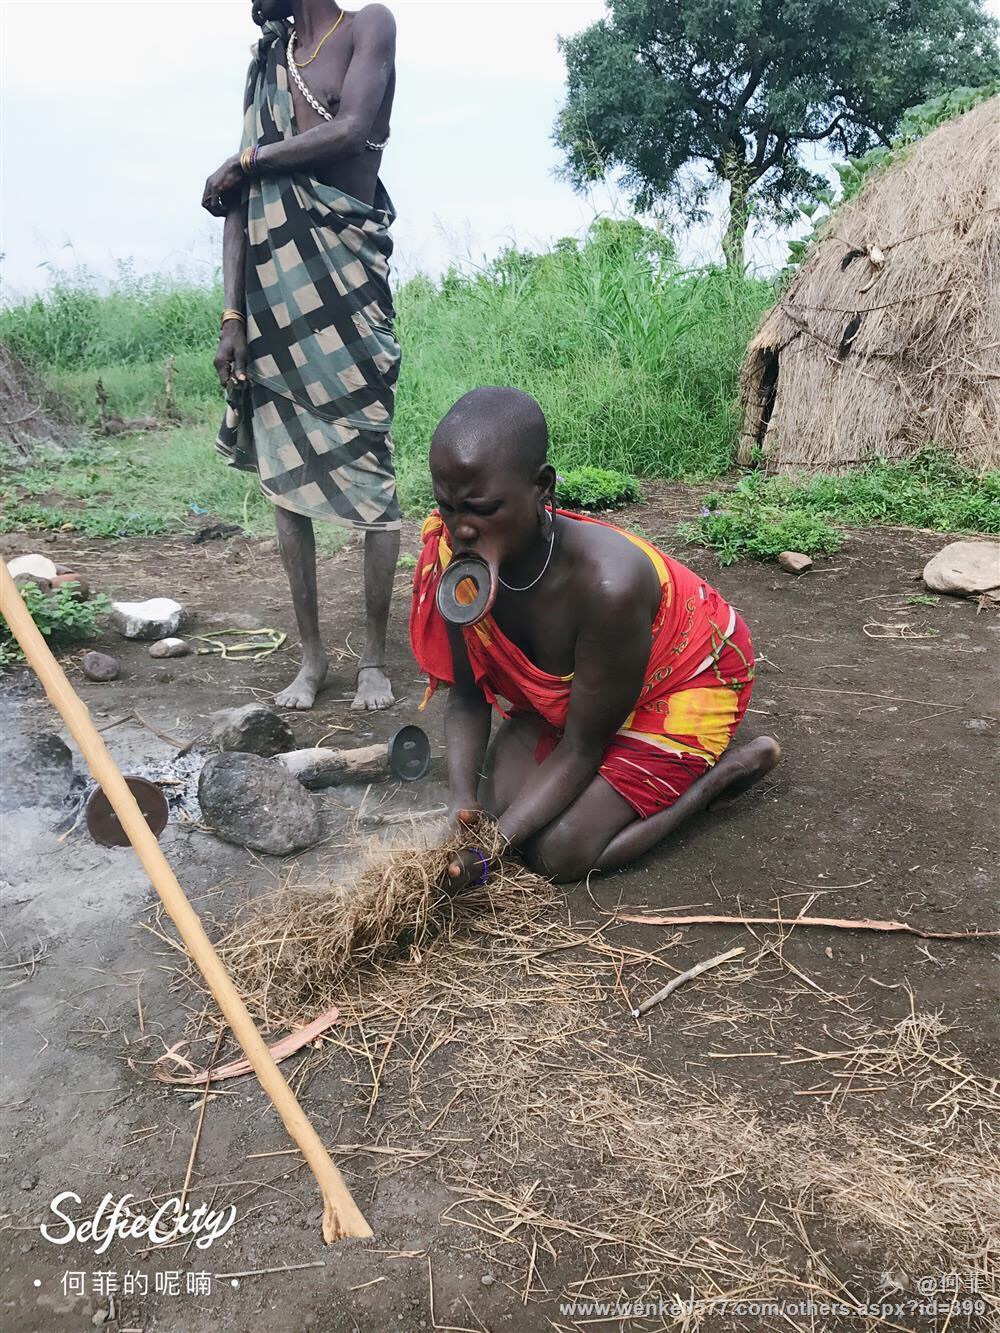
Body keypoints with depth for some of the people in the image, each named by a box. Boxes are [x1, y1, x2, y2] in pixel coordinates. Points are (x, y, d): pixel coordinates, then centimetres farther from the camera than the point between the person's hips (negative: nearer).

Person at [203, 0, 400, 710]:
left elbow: (351, 130, -13)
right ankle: (312, 655, 12)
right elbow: (240, 199, 11)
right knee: (283, 472, 3)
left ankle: (375, 657, 5)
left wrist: (245, 161, -1)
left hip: (346, 280, -5)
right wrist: (232, 316, 2)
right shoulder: (266, 64, 20)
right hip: (274, 289, 6)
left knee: (369, 468, -6)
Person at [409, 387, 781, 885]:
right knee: (494, 805, -6)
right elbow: (467, 698, -13)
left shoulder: (607, 583, -41)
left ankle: (727, 767, 3)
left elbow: (580, 747, -28)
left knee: (559, 855, -12)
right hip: (567, 690, 6)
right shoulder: (456, 558, -25)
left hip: (683, 683, -5)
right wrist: (463, 803, -28)